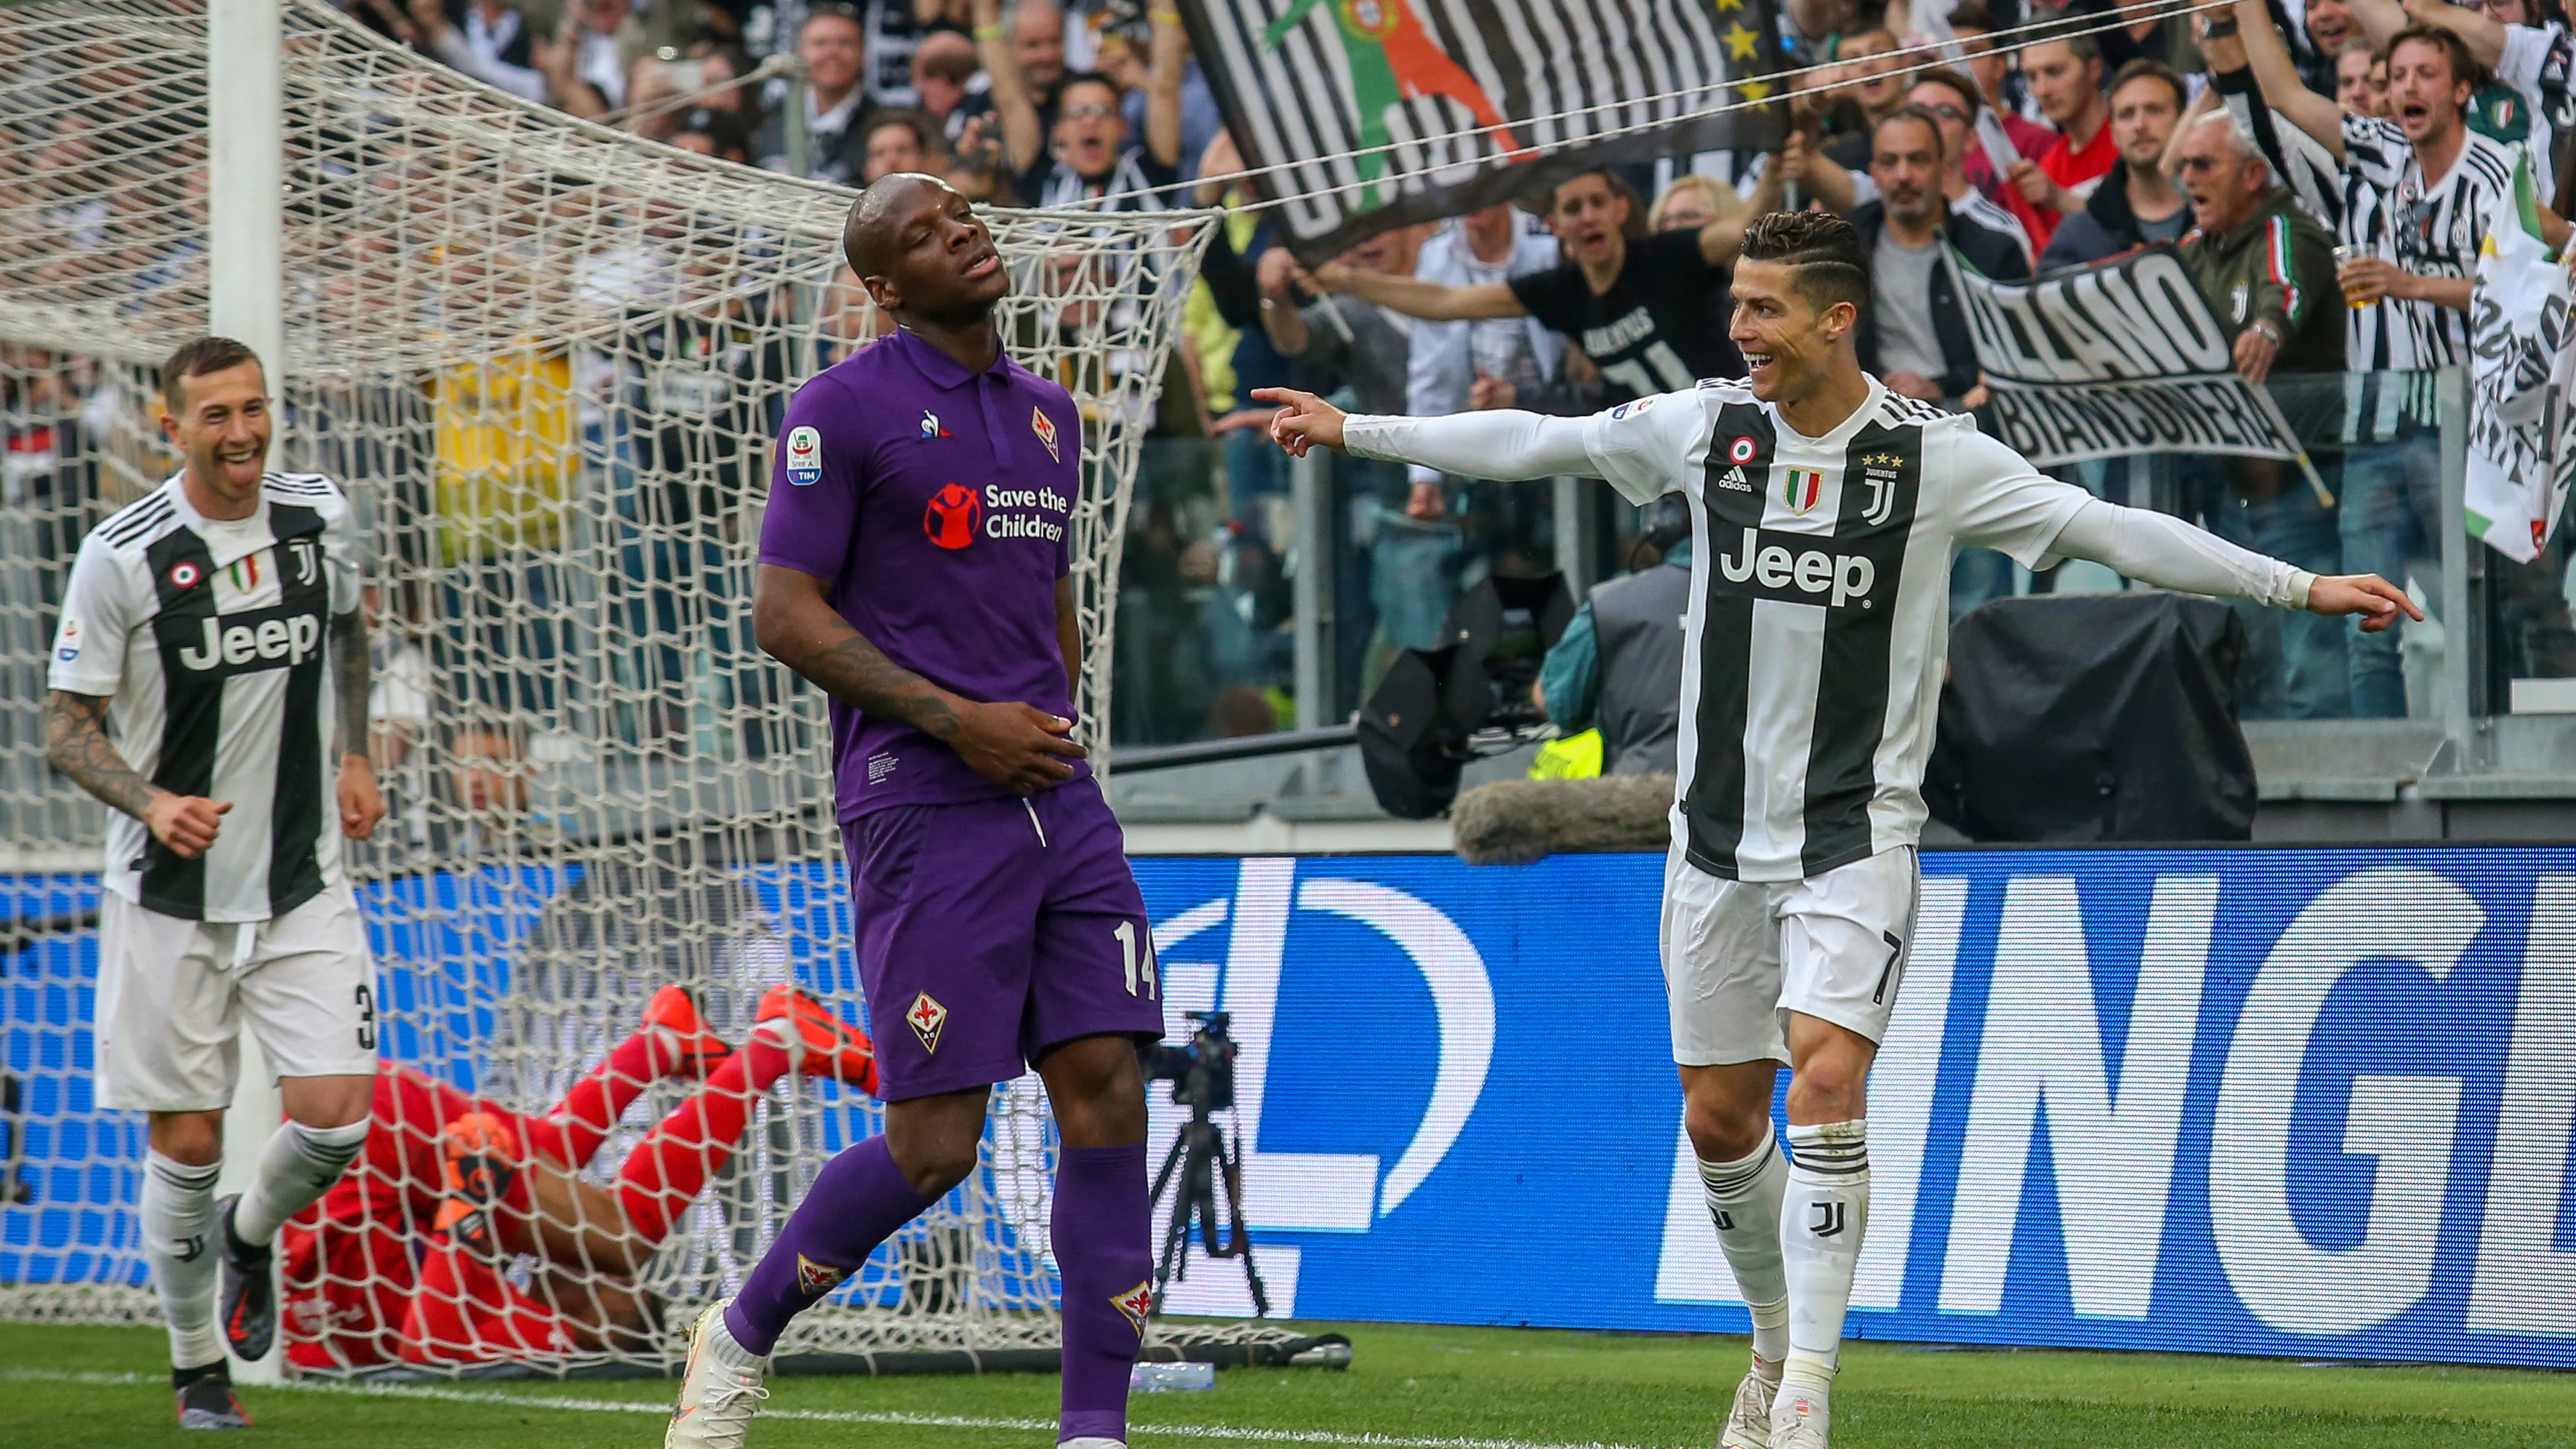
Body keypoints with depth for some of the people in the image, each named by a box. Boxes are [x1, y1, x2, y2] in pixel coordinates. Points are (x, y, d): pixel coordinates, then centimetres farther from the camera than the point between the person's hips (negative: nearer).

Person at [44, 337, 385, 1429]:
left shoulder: (319, 518, 0)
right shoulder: (121, 555, -12)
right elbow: (67, 727, -7)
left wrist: (353, 753, 13)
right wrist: (151, 803, -24)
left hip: (303, 886, 3)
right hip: (169, 898, -3)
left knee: (335, 1116, -9)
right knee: (185, 1143, 1)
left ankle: (250, 1236, 25)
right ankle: (197, 1368, 21)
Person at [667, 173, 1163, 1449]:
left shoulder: (1047, 413, 17)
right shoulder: (845, 409, -4)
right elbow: (785, 615, -8)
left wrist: (1055, 740, 17)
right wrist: (956, 721, -14)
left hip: (1057, 801, 6)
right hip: (923, 807, -6)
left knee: (1107, 1101, -4)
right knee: (934, 1142, -8)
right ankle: (740, 1338, 15)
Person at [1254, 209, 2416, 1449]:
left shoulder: (1935, 457, -9)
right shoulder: (1707, 427, 1)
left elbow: (2113, 531, -8)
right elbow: (1534, 443, 12)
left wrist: (2302, 588, -12)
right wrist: (1355, 431, 18)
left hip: (1855, 835, -4)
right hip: (1718, 834, 4)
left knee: (1825, 1081, -20)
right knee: (1718, 1118, 7)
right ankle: (1780, 1343, 30)